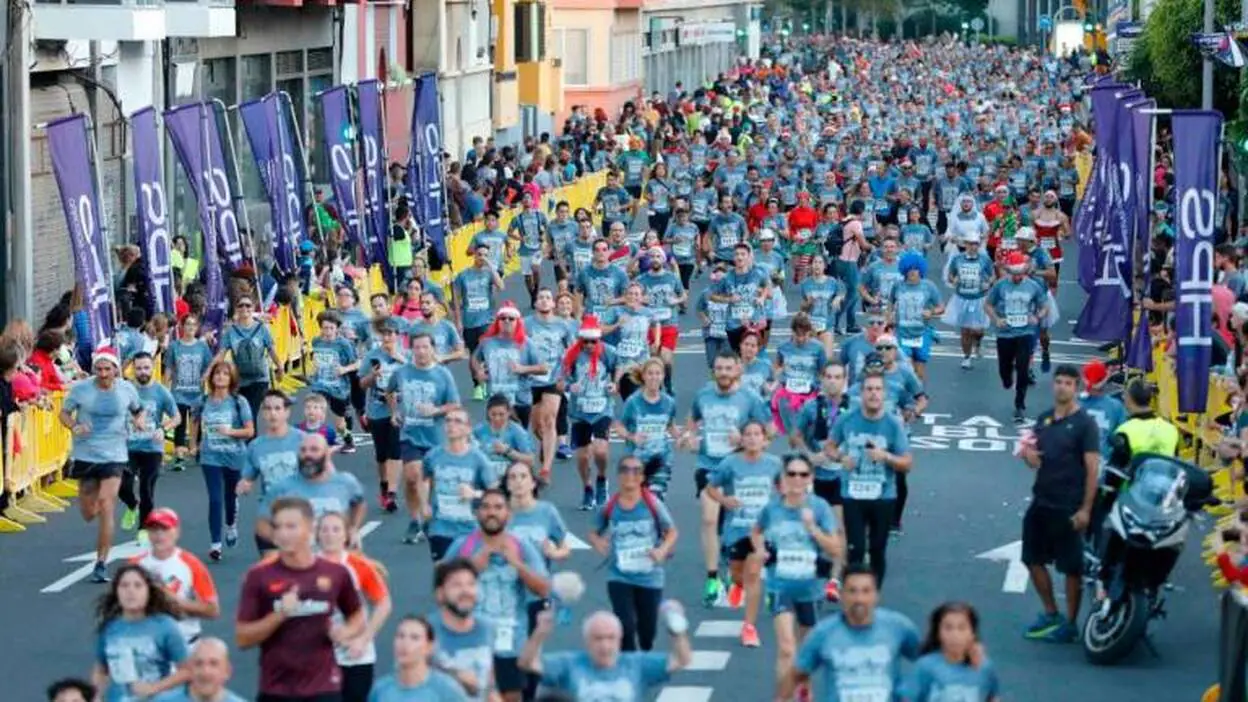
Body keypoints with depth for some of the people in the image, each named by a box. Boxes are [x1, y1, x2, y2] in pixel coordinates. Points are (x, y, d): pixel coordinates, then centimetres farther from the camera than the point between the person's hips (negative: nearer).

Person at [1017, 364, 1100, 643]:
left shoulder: (1085, 423, -8)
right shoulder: (1044, 420, 10)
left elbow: (1093, 468, -12)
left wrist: (1085, 509, -17)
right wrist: (1027, 454, -8)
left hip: (1069, 507, -7)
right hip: (1040, 502, 7)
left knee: (1071, 567, 2)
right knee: (1033, 559, 12)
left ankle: (1070, 623, 12)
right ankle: (1050, 614, 27)